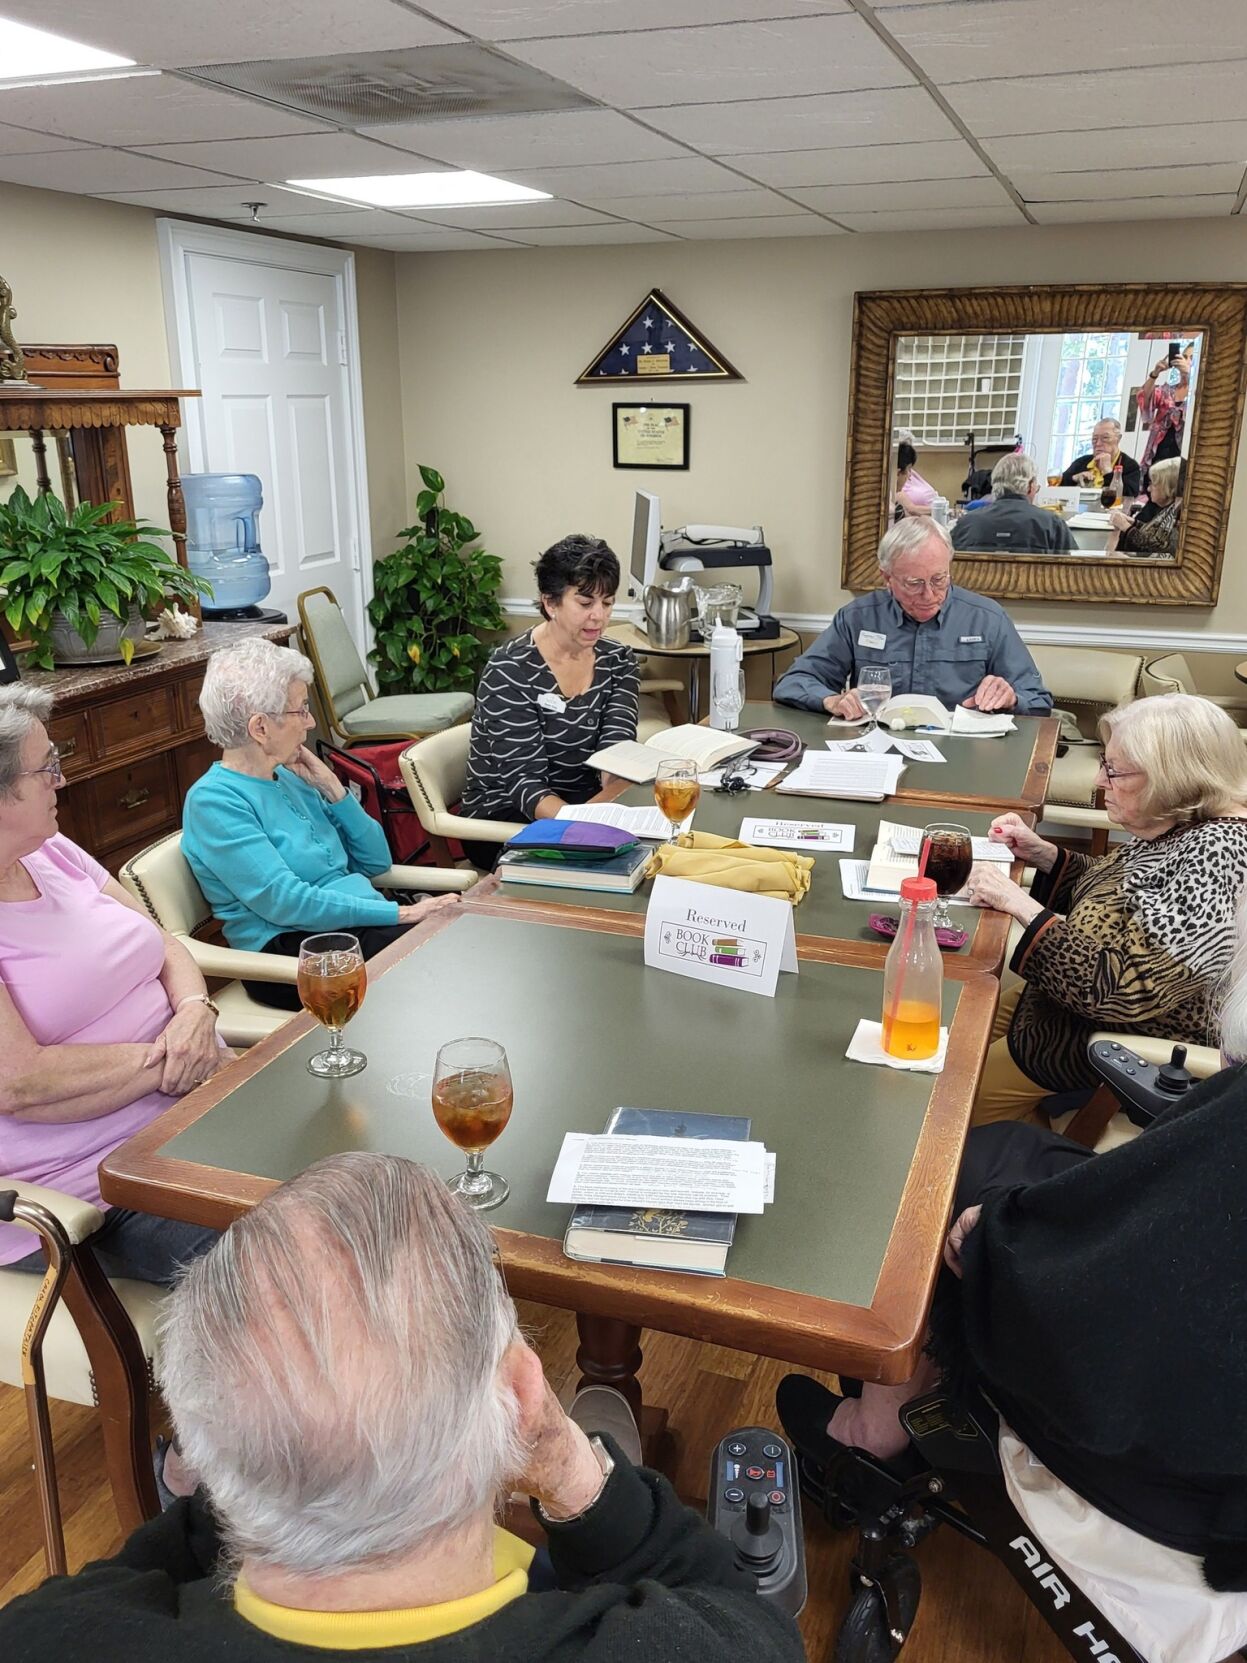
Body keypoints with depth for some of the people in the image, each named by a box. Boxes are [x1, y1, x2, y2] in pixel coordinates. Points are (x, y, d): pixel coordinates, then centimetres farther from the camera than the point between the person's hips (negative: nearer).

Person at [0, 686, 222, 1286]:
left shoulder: (53, 852, 10)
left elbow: (165, 947, 14)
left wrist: (197, 1011, -8)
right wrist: (168, 1060, -16)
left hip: (200, 1111, 8)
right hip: (96, 1186, -8)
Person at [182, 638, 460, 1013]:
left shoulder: (289, 778, 15)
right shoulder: (213, 800, -8)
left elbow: (376, 861, 17)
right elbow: (285, 903, -19)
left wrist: (331, 787, 4)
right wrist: (400, 913, -21)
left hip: (364, 923, 8)